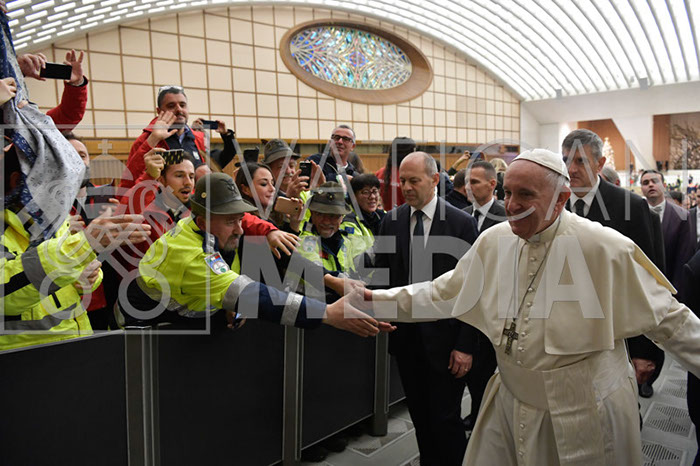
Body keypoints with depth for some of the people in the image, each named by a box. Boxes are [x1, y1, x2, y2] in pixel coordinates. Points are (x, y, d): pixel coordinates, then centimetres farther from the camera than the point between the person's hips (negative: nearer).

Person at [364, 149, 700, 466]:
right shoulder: (493, 241, -5)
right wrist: (374, 299, -2)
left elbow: (665, 317, -8)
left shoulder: (605, 248, -18)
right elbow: (444, 294, 3)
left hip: (584, 415, -3)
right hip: (510, 406, 4)